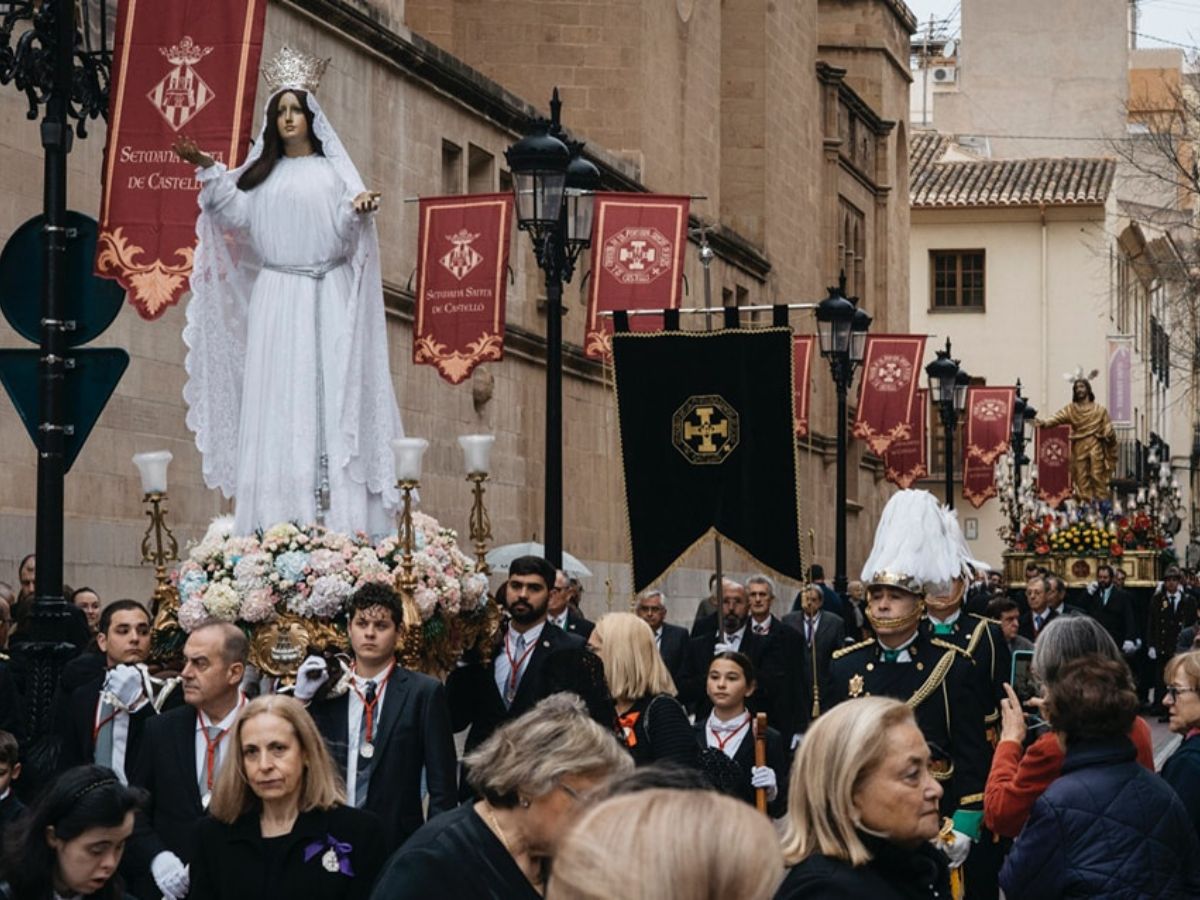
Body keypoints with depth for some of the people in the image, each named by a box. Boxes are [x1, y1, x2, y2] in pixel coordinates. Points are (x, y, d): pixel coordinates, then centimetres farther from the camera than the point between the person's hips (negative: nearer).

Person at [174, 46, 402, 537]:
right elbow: (237, 211, 3)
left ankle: (337, 512, -10)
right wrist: (207, 169, -6)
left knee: (328, 391, -8)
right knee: (276, 395, -3)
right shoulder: (262, 172, 17)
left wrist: (361, 206, -28)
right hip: (275, 294, 3)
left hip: (326, 296, -3)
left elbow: (346, 225, -6)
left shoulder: (331, 168, 7)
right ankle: (278, 514, -5)